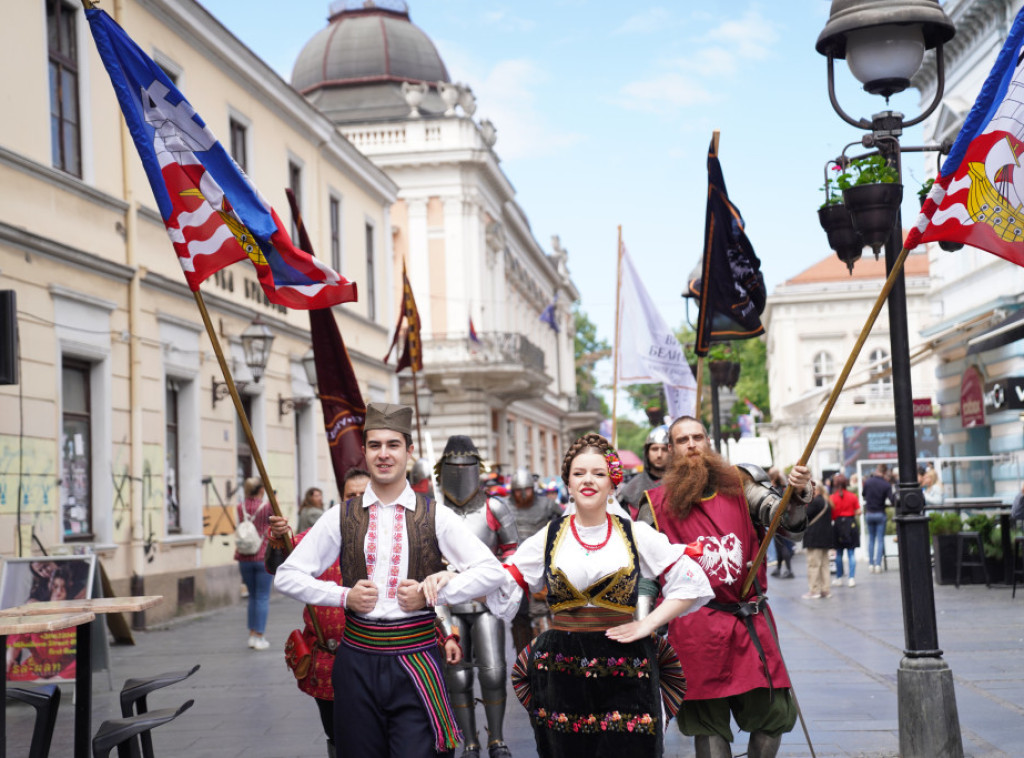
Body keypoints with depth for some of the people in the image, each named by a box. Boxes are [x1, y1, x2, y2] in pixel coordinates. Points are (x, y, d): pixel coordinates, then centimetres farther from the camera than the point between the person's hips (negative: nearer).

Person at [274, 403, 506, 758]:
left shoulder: (435, 516, 2)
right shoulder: (342, 516, 5)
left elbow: (491, 570, -3)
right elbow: (287, 575, 7)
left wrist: (431, 594, -10)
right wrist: (343, 596, -6)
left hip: (416, 661, -1)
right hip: (357, 660, 2)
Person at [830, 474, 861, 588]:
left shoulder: (832, 498, -7)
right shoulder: (853, 496, -2)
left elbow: (831, 515, -9)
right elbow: (858, 512, -2)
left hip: (838, 524, -1)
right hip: (851, 525, 1)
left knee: (839, 553, 11)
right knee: (851, 553, 3)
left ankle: (839, 578, 18)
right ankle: (852, 578, -1)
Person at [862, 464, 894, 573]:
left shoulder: (868, 481, -5)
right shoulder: (887, 484, -13)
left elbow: (863, 495, 9)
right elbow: (891, 501, -18)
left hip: (869, 514, 3)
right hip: (880, 514, -3)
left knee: (871, 539, 13)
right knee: (880, 539, 4)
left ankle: (871, 564, 11)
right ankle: (878, 564, -1)